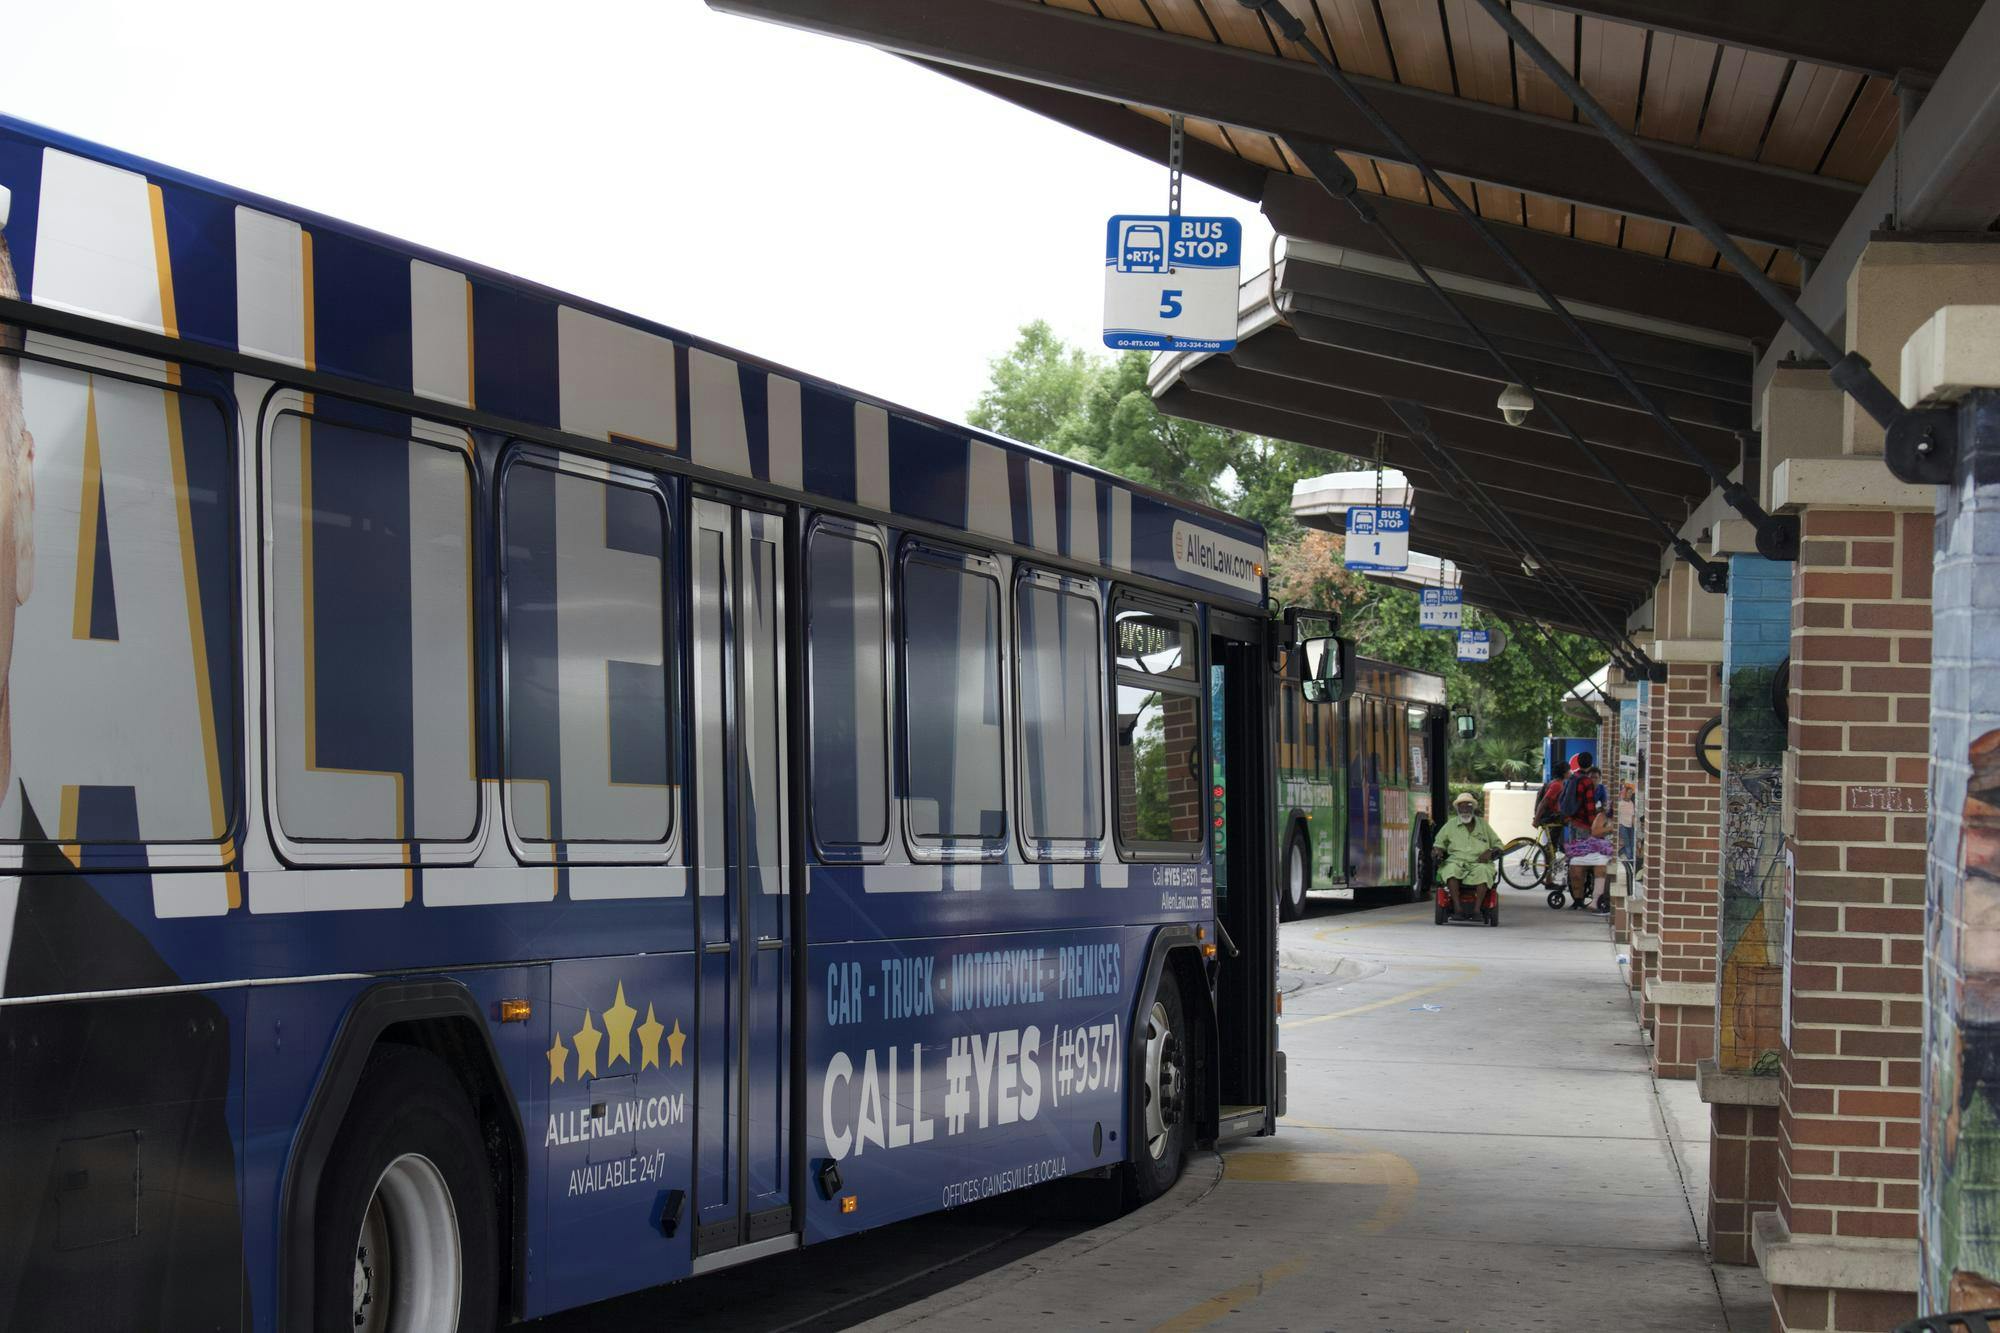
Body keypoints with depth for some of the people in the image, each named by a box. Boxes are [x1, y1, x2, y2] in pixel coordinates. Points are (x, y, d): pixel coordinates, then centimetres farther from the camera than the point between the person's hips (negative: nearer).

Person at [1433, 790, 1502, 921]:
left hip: (1479, 862, 0)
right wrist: (1438, 851, -2)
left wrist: (1490, 852, -2)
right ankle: (1457, 907, -40)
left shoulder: (1483, 825, 20)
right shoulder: (1450, 825, 19)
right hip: (1456, 860, 0)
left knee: (1483, 871, -37)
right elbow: (1438, 843, 22)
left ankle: (1477, 909, -39)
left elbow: (1498, 844, 20)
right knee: (1451, 869, -37)